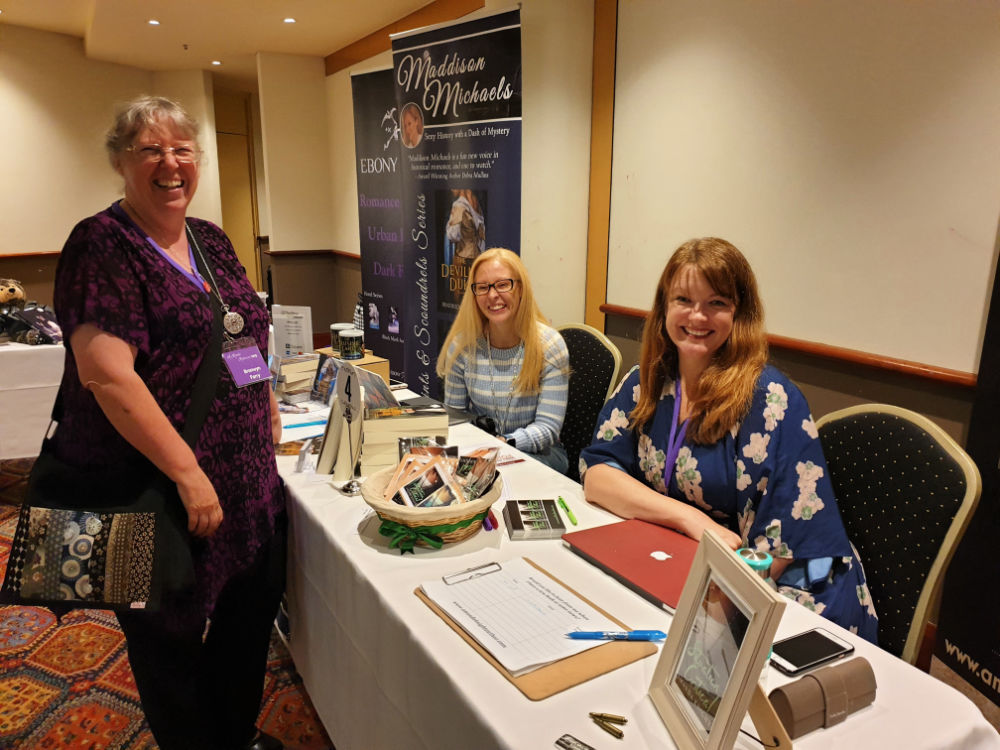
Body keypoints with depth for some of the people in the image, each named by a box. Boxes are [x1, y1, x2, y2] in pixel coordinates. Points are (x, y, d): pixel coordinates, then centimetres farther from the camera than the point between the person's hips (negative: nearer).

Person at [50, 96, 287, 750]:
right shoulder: (103, 246, -12)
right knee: (173, 645, 13)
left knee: (249, 627, 20)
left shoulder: (212, 241, 10)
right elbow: (105, 373, -22)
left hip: (247, 485, 7)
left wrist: (271, 421, 11)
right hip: (156, 494, -7)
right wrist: (189, 473, -22)